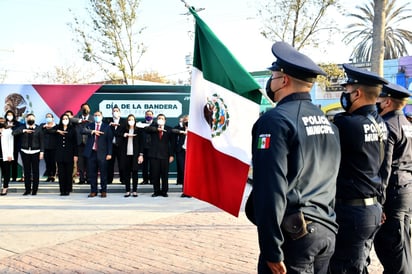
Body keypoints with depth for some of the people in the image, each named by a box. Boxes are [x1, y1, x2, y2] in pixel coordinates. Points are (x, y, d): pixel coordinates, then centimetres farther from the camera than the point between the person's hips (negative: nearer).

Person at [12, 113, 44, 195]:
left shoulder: (38, 129, 3)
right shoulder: (23, 127, 7)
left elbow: (42, 141, 2)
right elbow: (14, 132, -9)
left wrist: (42, 152, -5)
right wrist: (24, 130, -19)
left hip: (35, 152, -1)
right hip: (25, 152, 1)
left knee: (35, 171, 0)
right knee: (27, 171, 5)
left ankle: (35, 190, 7)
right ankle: (27, 189, 12)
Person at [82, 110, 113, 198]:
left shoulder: (106, 127, 5)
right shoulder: (90, 125, 13)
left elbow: (109, 141, 1)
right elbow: (83, 131, -7)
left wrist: (109, 153, -6)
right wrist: (93, 131, -19)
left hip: (102, 153, -2)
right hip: (91, 153, 3)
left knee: (103, 173, 0)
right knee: (92, 173, 6)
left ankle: (103, 191, 10)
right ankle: (93, 191, 15)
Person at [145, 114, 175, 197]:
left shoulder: (168, 129, 6)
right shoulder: (153, 128, 9)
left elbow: (172, 143, 4)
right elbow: (146, 129, -13)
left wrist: (171, 155, -2)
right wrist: (157, 129, -21)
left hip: (165, 155, -1)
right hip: (154, 154, 1)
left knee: (165, 174, 2)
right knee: (155, 174, 2)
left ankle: (164, 191, 12)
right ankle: (156, 191, 12)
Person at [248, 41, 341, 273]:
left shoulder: (276, 120, -13)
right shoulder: (326, 121, 13)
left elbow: (270, 190, -19)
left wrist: (272, 252, -17)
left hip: (294, 232, -8)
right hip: (326, 230, 8)